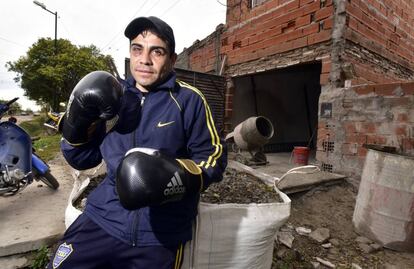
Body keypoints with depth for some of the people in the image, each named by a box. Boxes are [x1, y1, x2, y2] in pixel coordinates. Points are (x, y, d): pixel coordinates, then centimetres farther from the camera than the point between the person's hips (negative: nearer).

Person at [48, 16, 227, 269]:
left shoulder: (189, 100, -8)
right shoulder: (111, 95, 4)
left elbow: (214, 155, -6)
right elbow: (83, 160, 11)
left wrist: (182, 176, -24)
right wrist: (76, 127, -8)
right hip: (104, 219, 3)